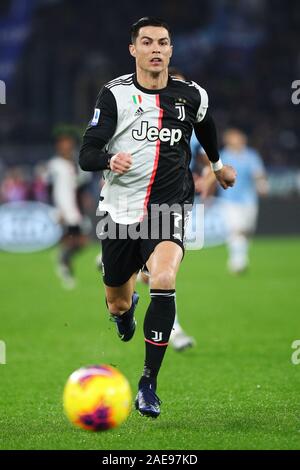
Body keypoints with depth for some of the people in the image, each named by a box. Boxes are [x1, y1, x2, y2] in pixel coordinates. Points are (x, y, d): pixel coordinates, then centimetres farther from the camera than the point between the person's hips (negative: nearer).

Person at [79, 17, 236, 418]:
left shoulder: (192, 96, 1)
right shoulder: (115, 94, -6)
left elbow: (205, 125, 25)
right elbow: (87, 155, -10)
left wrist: (217, 164, 40)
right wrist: (110, 160, -32)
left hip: (168, 212, 0)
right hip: (120, 212, 0)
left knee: (164, 282, -28)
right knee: (117, 304, 12)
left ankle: (149, 384, -18)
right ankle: (127, 306, 55)